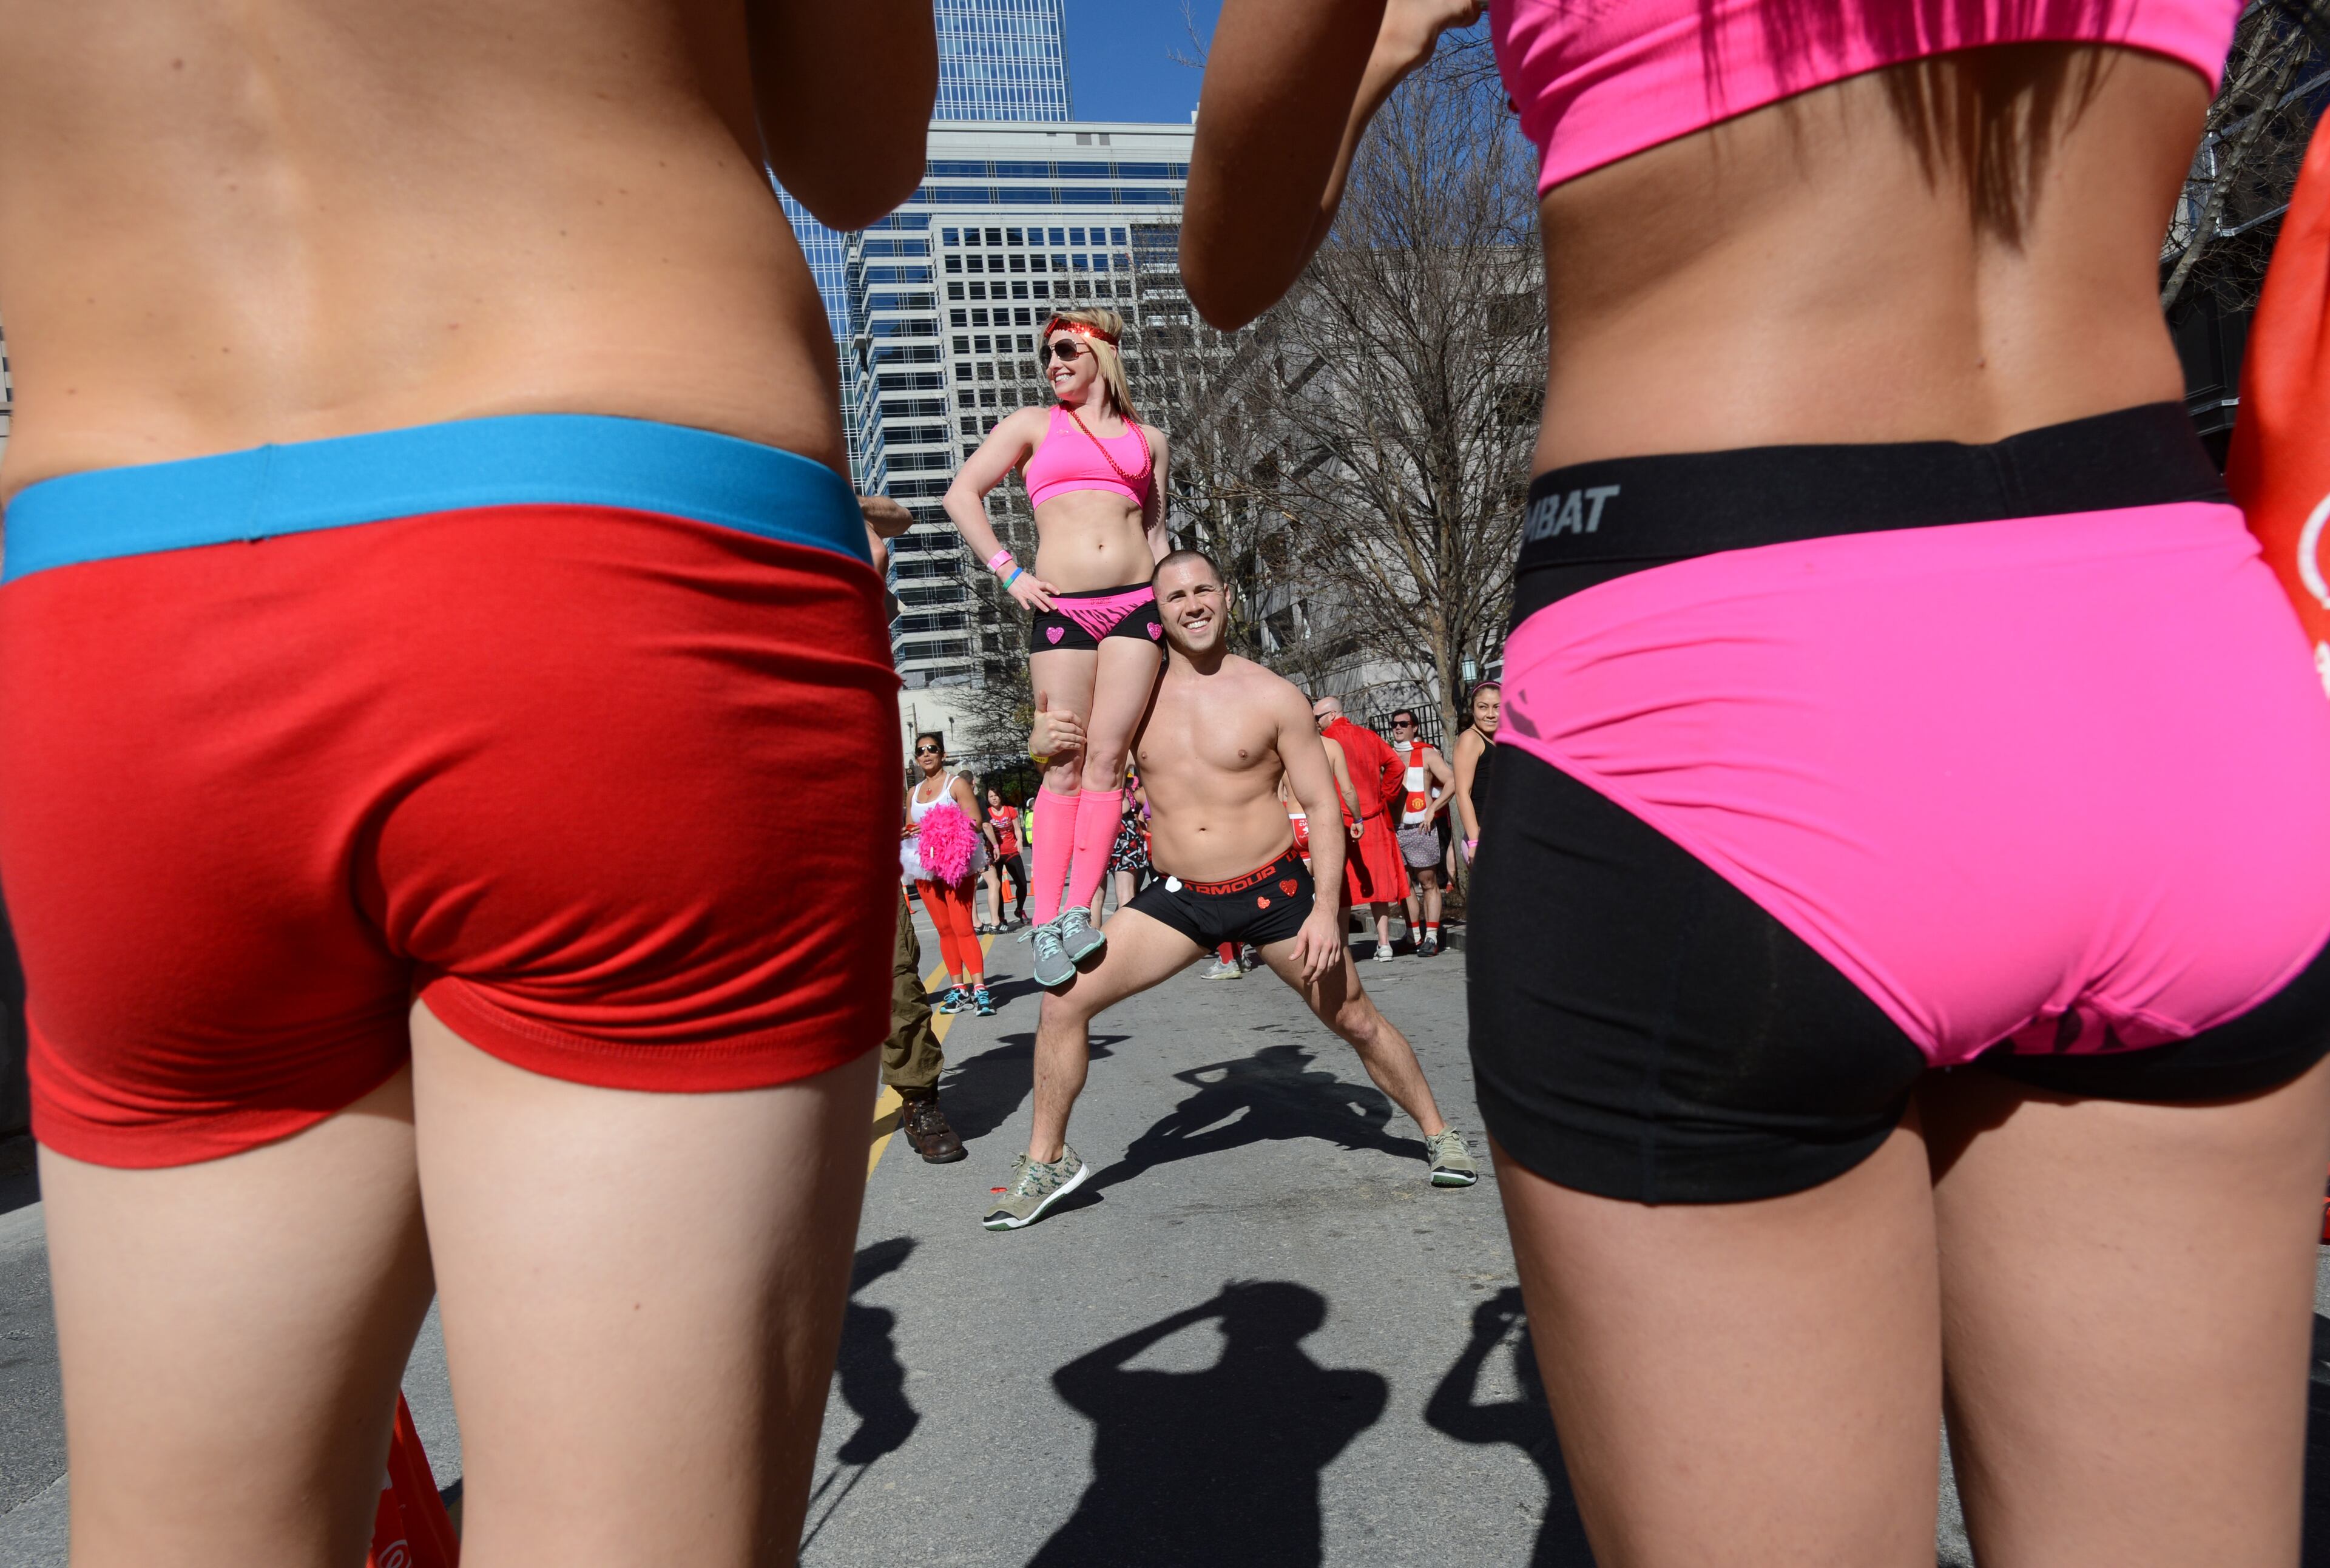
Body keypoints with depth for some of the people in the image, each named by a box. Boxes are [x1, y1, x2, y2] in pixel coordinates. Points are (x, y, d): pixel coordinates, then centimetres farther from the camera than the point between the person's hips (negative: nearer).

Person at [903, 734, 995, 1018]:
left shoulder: (957, 783, -1)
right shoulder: (913, 792, 16)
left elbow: (976, 823, -10)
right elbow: (910, 831, 21)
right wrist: (903, 835, -4)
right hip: (925, 867, 5)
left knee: (963, 927, -12)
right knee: (944, 929, 5)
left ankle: (979, 988, -13)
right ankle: (958, 988, 9)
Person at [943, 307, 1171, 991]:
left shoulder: (1148, 439, 19)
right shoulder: (1033, 424, 13)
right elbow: (962, 493, 8)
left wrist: (1170, 604, 15)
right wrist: (1009, 571, -2)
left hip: (1135, 603, 2)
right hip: (1060, 607, -2)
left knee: (1107, 757, -5)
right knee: (1064, 763, -5)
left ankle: (1079, 911, -2)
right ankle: (1046, 923, -1)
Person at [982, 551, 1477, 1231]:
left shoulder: (1271, 696, -8)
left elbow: (1322, 804, -5)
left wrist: (1326, 907, -15)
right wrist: (1042, 739, -17)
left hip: (1273, 891, -2)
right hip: (1178, 897, 2)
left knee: (1356, 1019, 7)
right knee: (1065, 1000, -9)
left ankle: (1439, 1135, 32)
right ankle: (1046, 1161, 9)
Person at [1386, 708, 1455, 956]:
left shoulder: (1427, 754, 2)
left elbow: (1452, 782, -5)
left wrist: (1432, 809, -11)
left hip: (1420, 829, -4)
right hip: (1393, 830, 5)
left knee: (1428, 883, -2)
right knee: (1404, 885, 5)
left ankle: (1431, 937, -1)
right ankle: (1415, 936, 11)